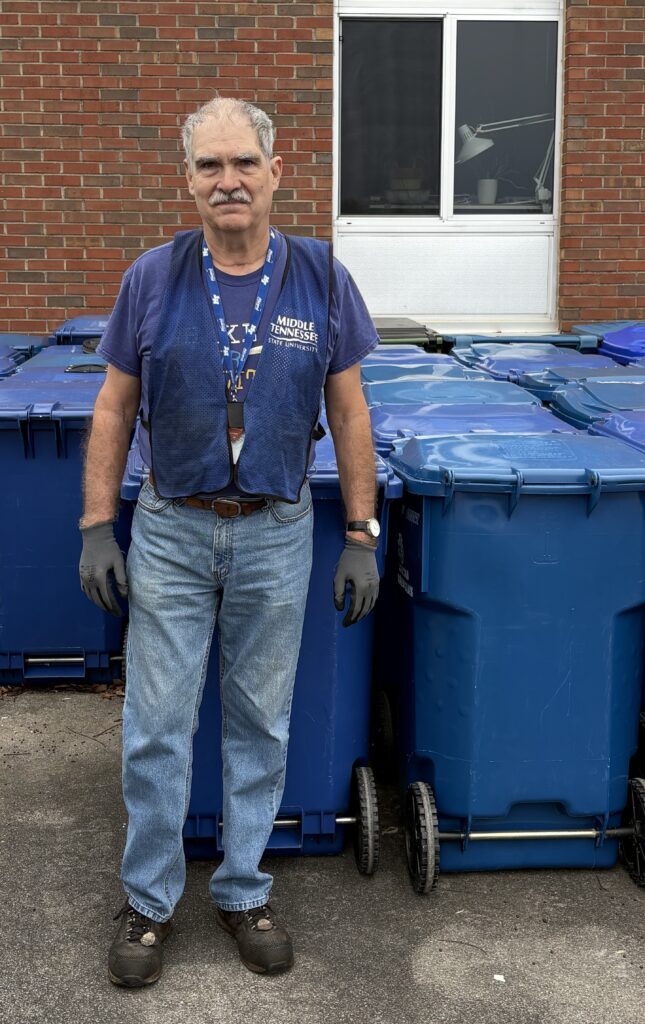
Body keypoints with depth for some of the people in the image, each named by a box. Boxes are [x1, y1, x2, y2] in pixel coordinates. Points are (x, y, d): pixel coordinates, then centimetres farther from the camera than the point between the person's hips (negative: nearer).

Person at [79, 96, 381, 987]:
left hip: (276, 534, 0)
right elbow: (114, 410, 3)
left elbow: (349, 413, 1)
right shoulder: (152, 278, -2)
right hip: (170, 532, 0)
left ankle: (243, 891, 30)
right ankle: (148, 899, 25)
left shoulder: (321, 279, -2)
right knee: (156, 728, 6)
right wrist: (97, 528, -2)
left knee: (261, 726, 11)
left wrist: (361, 538, -2)